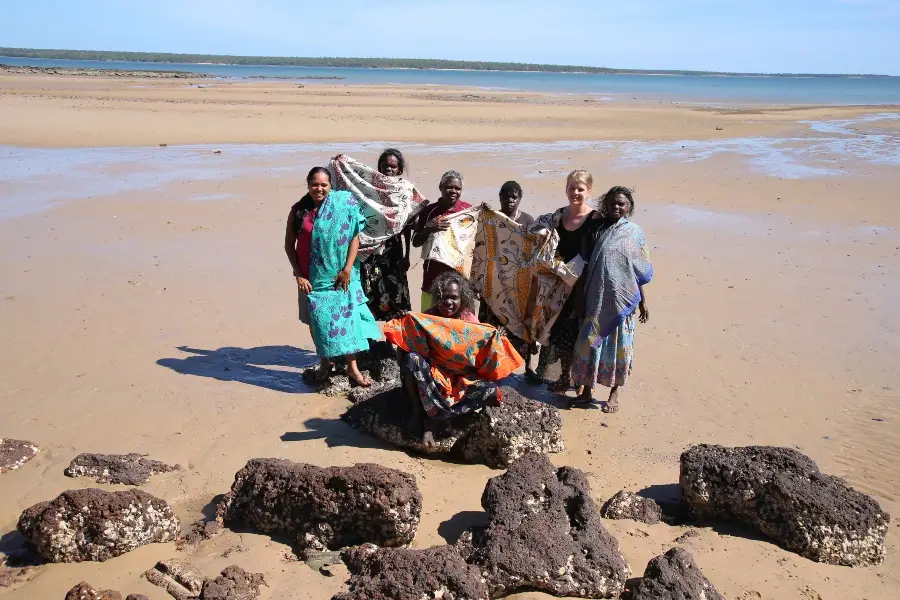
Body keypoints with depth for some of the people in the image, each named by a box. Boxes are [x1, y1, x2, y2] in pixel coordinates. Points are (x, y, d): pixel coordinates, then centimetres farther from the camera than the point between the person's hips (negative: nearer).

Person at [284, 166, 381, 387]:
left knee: (345, 316, -1)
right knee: (317, 320, 8)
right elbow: (289, 245, 3)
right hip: (310, 277, 1)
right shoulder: (298, 211, -1)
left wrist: (347, 269, -10)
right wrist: (298, 275, -4)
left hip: (339, 276, -1)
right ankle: (325, 363, 26)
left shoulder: (343, 205, -5)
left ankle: (352, 367, 7)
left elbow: (354, 237, -4)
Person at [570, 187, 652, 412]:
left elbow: (640, 272, 2)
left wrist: (643, 301, 1)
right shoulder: (597, 228, 4)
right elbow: (587, 263, 8)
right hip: (595, 300, 2)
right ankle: (586, 391, 21)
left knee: (617, 345, 7)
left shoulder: (635, 233, -1)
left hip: (621, 300, -2)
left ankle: (614, 394, 22)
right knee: (589, 343, 6)